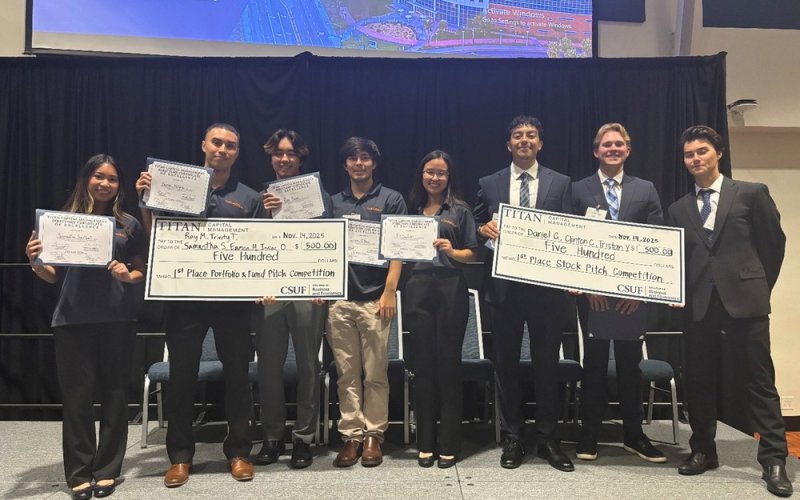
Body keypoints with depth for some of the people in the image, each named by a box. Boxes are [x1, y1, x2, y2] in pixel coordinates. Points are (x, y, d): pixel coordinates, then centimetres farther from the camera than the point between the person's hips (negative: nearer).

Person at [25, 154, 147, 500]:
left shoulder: (129, 224, 7)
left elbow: (142, 272, 10)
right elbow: (54, 276, 8)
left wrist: (128, 276, -11)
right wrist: (35, 261, -12)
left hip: (117, 319, 0)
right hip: (72, 320, 0)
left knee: (114, 394, 6)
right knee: (76, 396, 4)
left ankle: (107, 470, 18)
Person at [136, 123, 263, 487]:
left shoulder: (249, 198, 7)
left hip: (233, 298, 0)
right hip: (185, 296, 0)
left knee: (236, 373, 7)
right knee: (181, 374, 6)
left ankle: (238, 451, 20)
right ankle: (180, 455, 21)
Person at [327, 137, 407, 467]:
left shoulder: (391, 199, 6)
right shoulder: (333, 202, 15)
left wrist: (390, 291, -9)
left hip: (375, 298, -2)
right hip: (339, 299, 3)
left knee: (375, 373, 2)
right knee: (346, 373, 6)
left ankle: (373, 434, 14)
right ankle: (351, 435, 14)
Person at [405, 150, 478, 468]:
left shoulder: (460, 210, 6)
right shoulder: (411, 210, 14)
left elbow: (472, 254, 2)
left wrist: (452, 251, -17)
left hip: (451, 290, -2)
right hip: (418, 290, 2)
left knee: (448, 363, 1)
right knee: (423, 364, 6)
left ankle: (448, 444, 11)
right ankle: (425, 443, 16)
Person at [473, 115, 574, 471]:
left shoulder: (560, 183, 7)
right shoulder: (489, 184, 9)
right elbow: (476, 228, 9)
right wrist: (484, 228, -14)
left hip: (547, 286, -1)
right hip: (505, 286, 1)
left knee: (547, 362, 7)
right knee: (506, 363, 8)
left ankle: (547, 439, 21)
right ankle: (512, 438, 22)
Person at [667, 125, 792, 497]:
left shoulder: (752, 193, 4)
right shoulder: (678, 209, 12)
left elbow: (774, 242, 7)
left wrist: (759, 287, 7)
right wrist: (680, 293, -2)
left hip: (744, 300, -3)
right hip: (698, 304, 3)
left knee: (759, 380, 1)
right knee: (699, 380, 8)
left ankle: (773, 460, 10)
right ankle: (703, 450, 21)